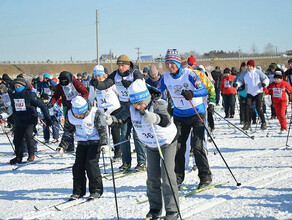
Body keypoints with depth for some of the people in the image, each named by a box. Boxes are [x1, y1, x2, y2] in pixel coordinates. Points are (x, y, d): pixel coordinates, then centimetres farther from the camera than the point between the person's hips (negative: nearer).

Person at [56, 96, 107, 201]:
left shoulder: (94, 113, -19)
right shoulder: (71, 115, -8)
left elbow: (102, 129, -11)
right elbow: (68, 132, 5)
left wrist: (104, 143, -20)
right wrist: (62, 146, -1)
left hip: (94, 142, -4)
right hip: (81, 143, 4)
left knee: (91, 163, -14)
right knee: (78, 165, 0)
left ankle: (96, 190, -4)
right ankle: (78, 191, 12)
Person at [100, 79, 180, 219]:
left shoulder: (157, 104, -34)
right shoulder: (131, 108, -19)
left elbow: (167, 120, -52)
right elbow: (119, 119, -27)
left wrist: (156, 118, -75)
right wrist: (110, 120, -50)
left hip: (167, 142, -5)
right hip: (150, 145, 5)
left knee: (167, 174, -11)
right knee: (152, 176, 7)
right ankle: (155, 208, 20)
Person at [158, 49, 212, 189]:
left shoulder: (189, 74, -17)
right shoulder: (166, 77, -2)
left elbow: (204, 91, -25)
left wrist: (191, 93, -43)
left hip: (196, 113, -5)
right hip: (179, 115, 5)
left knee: (197, 146, -10)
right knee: (177, 146, 2)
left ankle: (205, 176, 2)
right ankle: (178, 177, 15)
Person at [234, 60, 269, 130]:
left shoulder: (258, 72, -4)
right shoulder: (245, 74, 3)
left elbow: (266, 78, 1)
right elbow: (240, 80, 10)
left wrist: (264, 83, -20)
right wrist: (237, 84, -12)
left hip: (258, 92, -3)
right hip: (249, 93, 3)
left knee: (258, 108, -9)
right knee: (247, 107, -11)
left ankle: (263, 123, 4)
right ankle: (247, 123, -4)